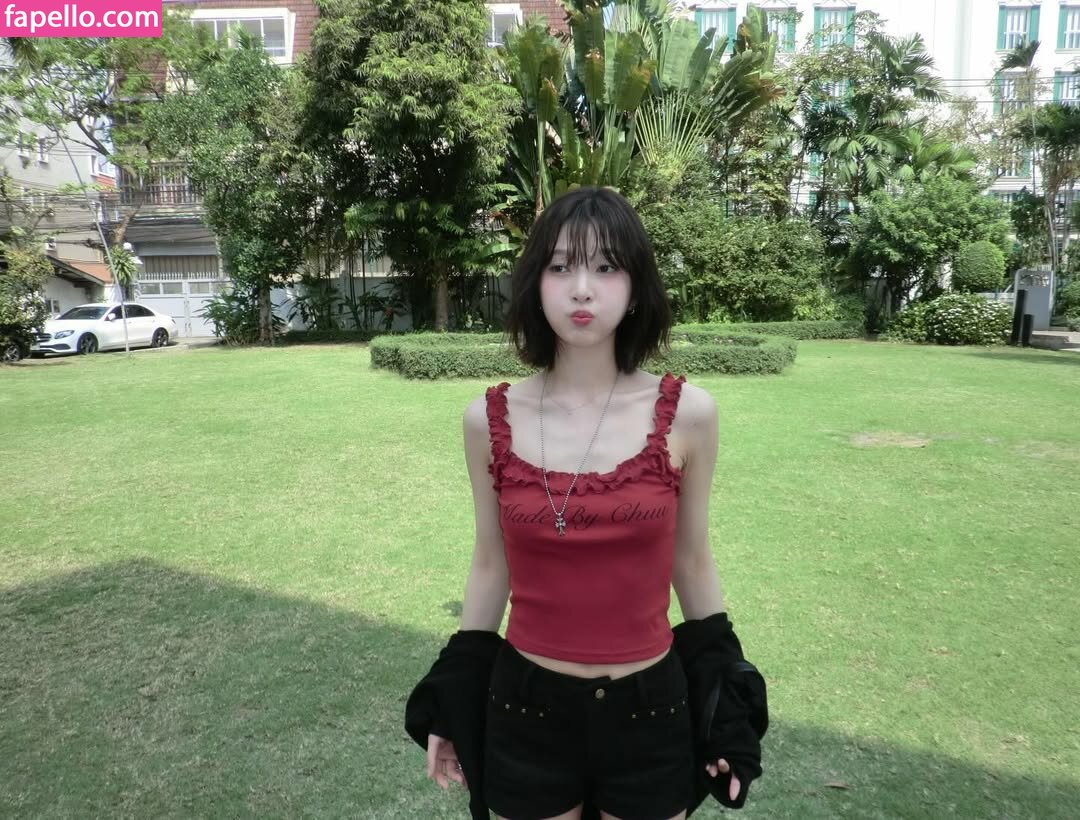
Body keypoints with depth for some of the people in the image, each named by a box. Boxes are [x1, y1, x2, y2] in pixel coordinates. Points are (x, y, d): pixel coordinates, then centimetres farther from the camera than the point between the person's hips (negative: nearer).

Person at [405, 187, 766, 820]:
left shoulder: (687, 412, -11)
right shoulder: (490, 419, -8)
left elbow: (692, 562, 1)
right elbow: (491, 566, 3)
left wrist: (726, 699, 5)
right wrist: (452, 696, 7)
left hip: (651, 710, 0)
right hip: (525, 708, 1)